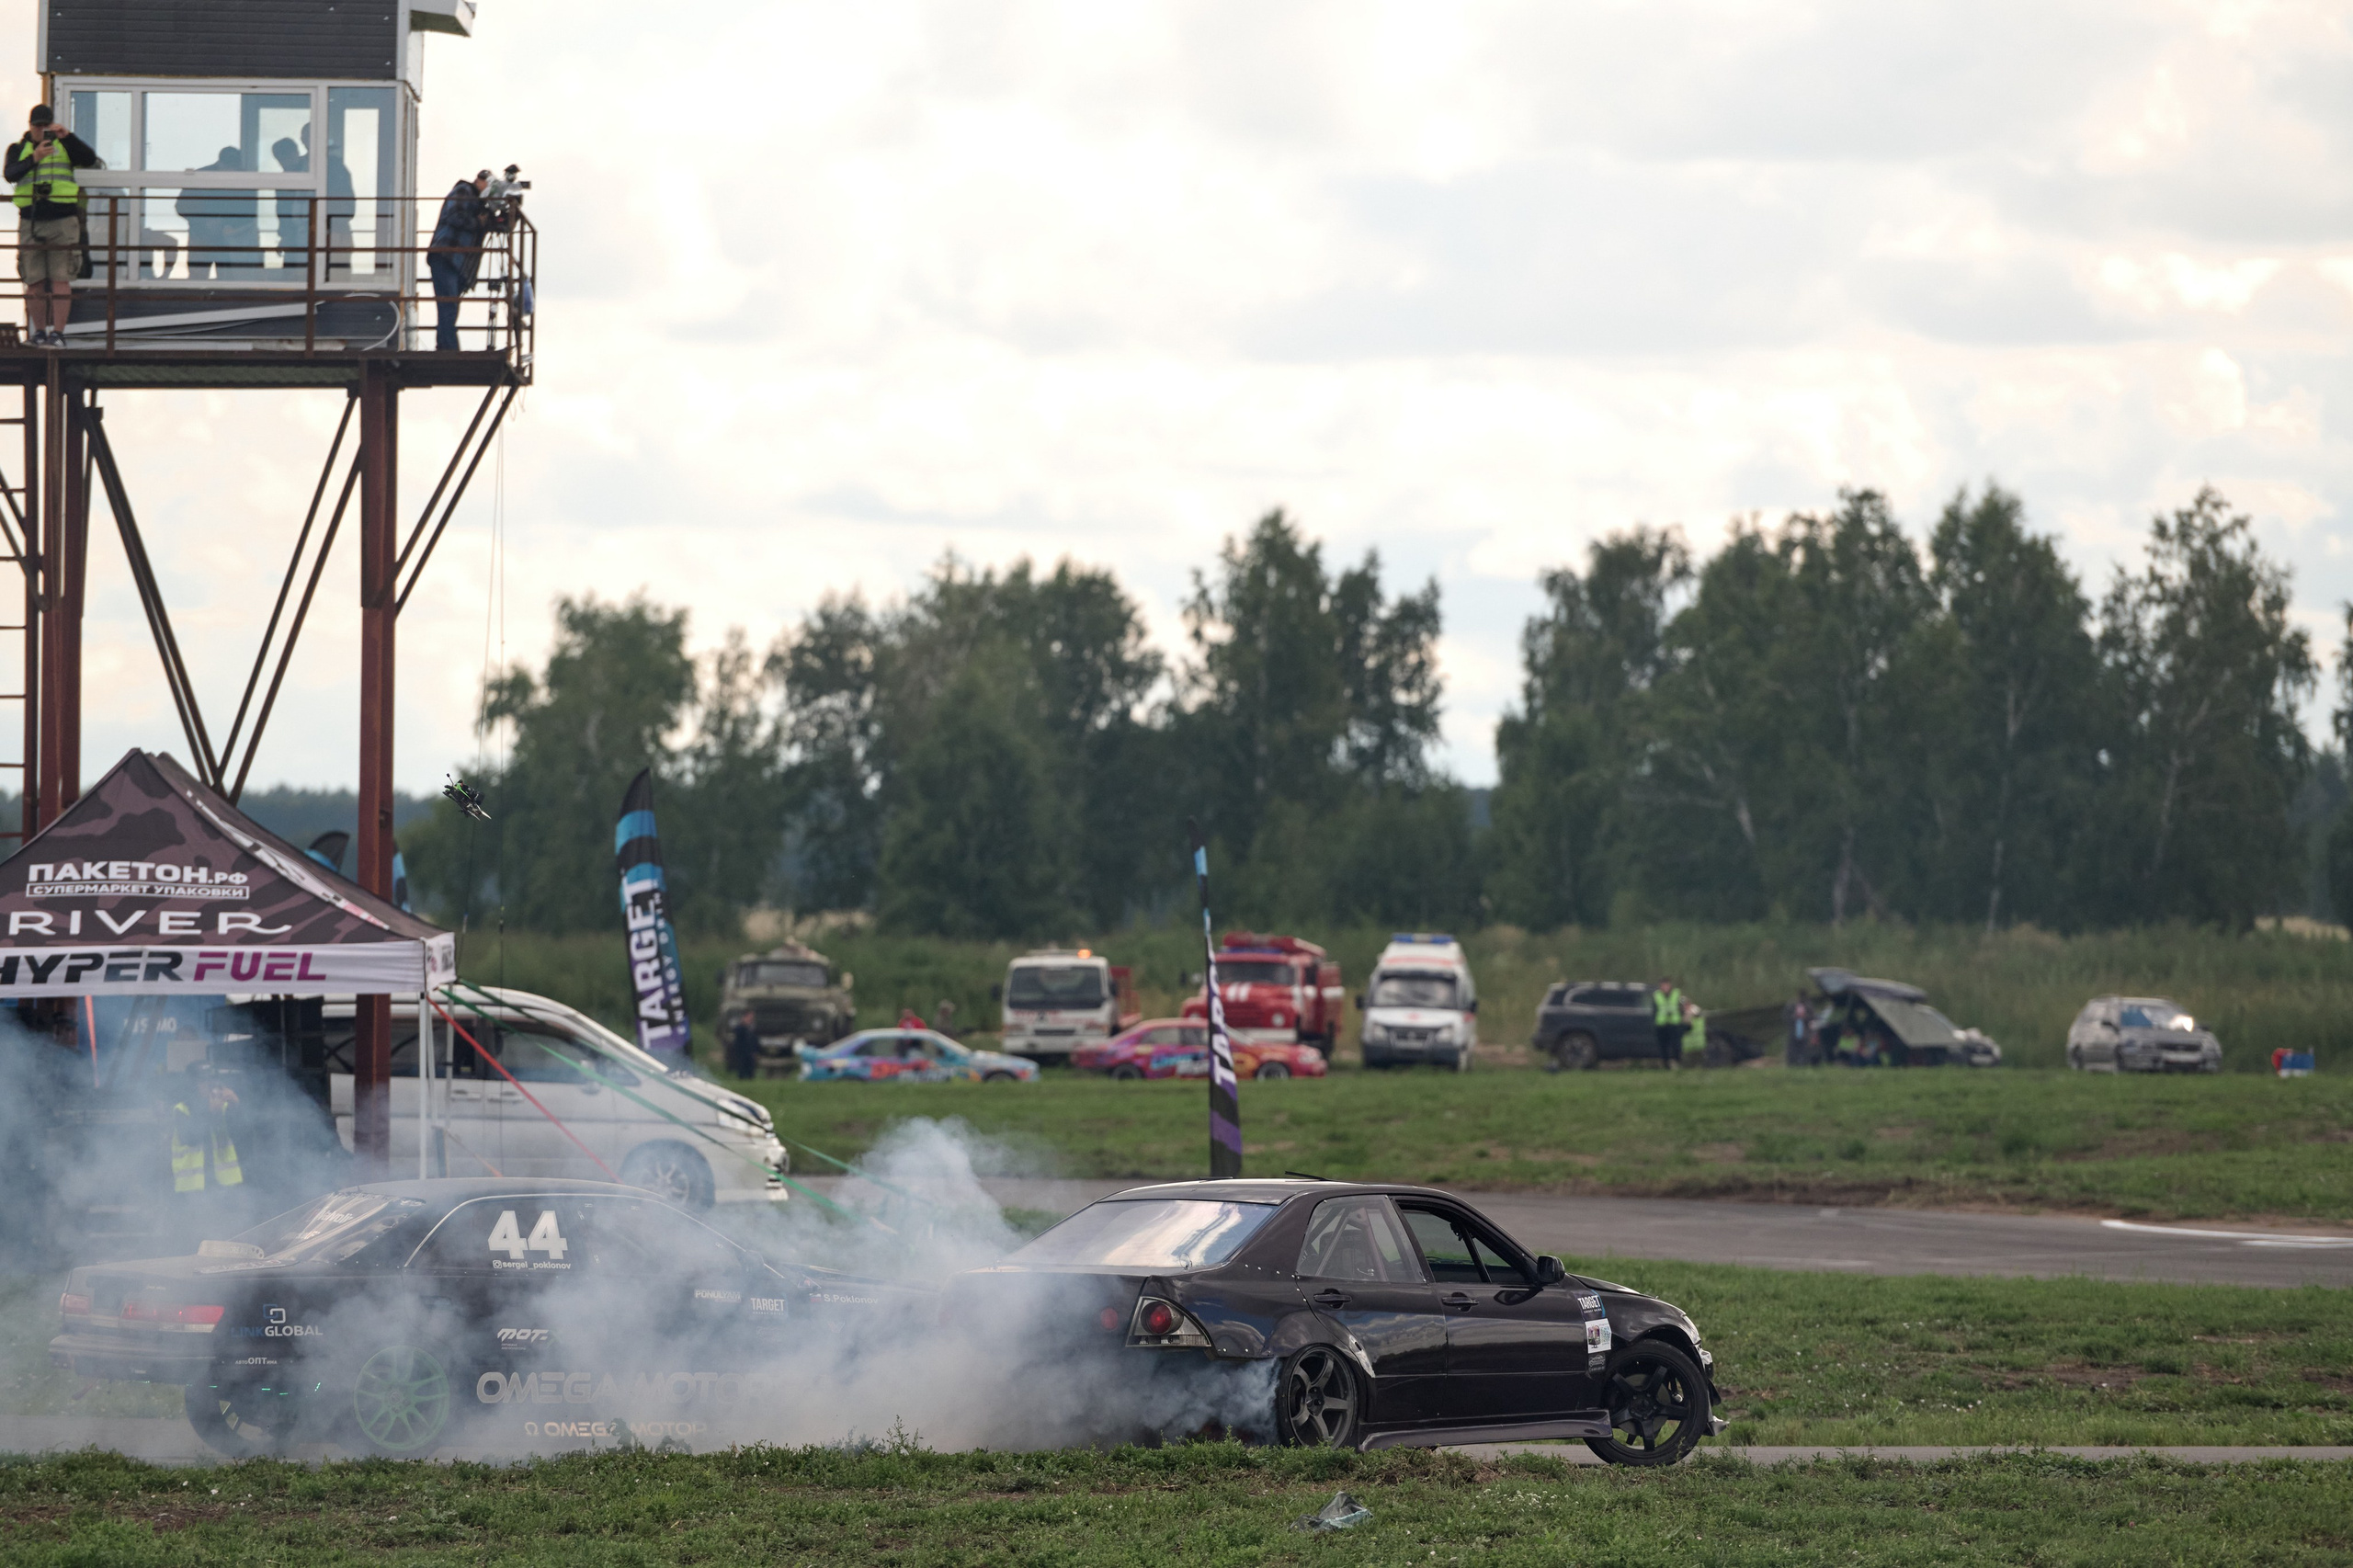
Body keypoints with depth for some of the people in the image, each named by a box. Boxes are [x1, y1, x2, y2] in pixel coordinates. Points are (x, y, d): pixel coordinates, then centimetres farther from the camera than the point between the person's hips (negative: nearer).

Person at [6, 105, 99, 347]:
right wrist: (34, 159, -23)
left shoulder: (65, 146, 10)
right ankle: (39, 333, 10)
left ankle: (58, 333, -10)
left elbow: (90, 160, -5)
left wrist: (67, 136, -15)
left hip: (62, 220, -1)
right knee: (34, 281, 1)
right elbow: (10, 174, -8)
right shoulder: (18, 149, 10)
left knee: (61, 279, -9)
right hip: (31, 222, 1)